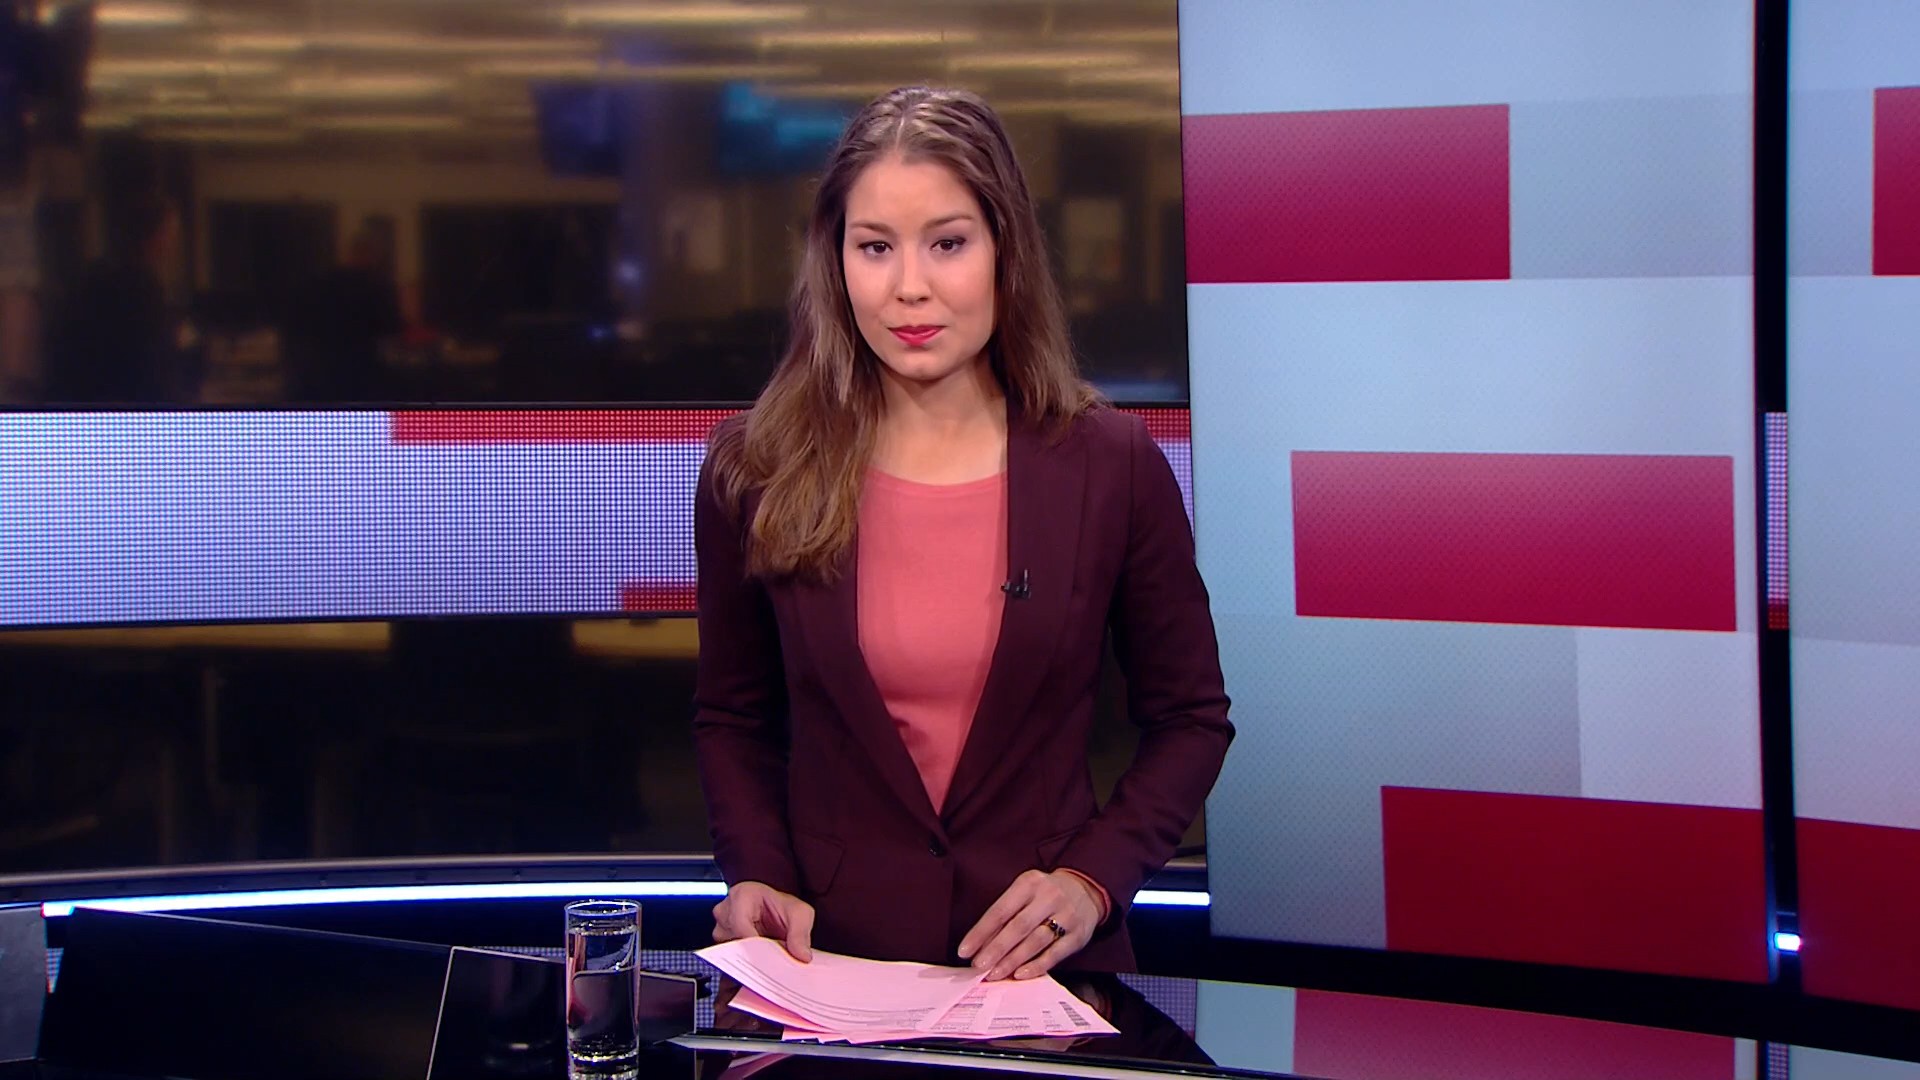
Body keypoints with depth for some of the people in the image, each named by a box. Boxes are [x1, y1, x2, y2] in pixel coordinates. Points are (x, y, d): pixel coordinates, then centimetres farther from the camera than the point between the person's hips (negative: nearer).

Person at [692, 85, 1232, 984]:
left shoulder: (1115, 466, 0)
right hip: (830, 959, 1)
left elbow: (1189, 718, 9)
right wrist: (758, 877, -4)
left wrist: (1093, 881, -5)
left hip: (1043, 968, 0)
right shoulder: (753, 472, 2)